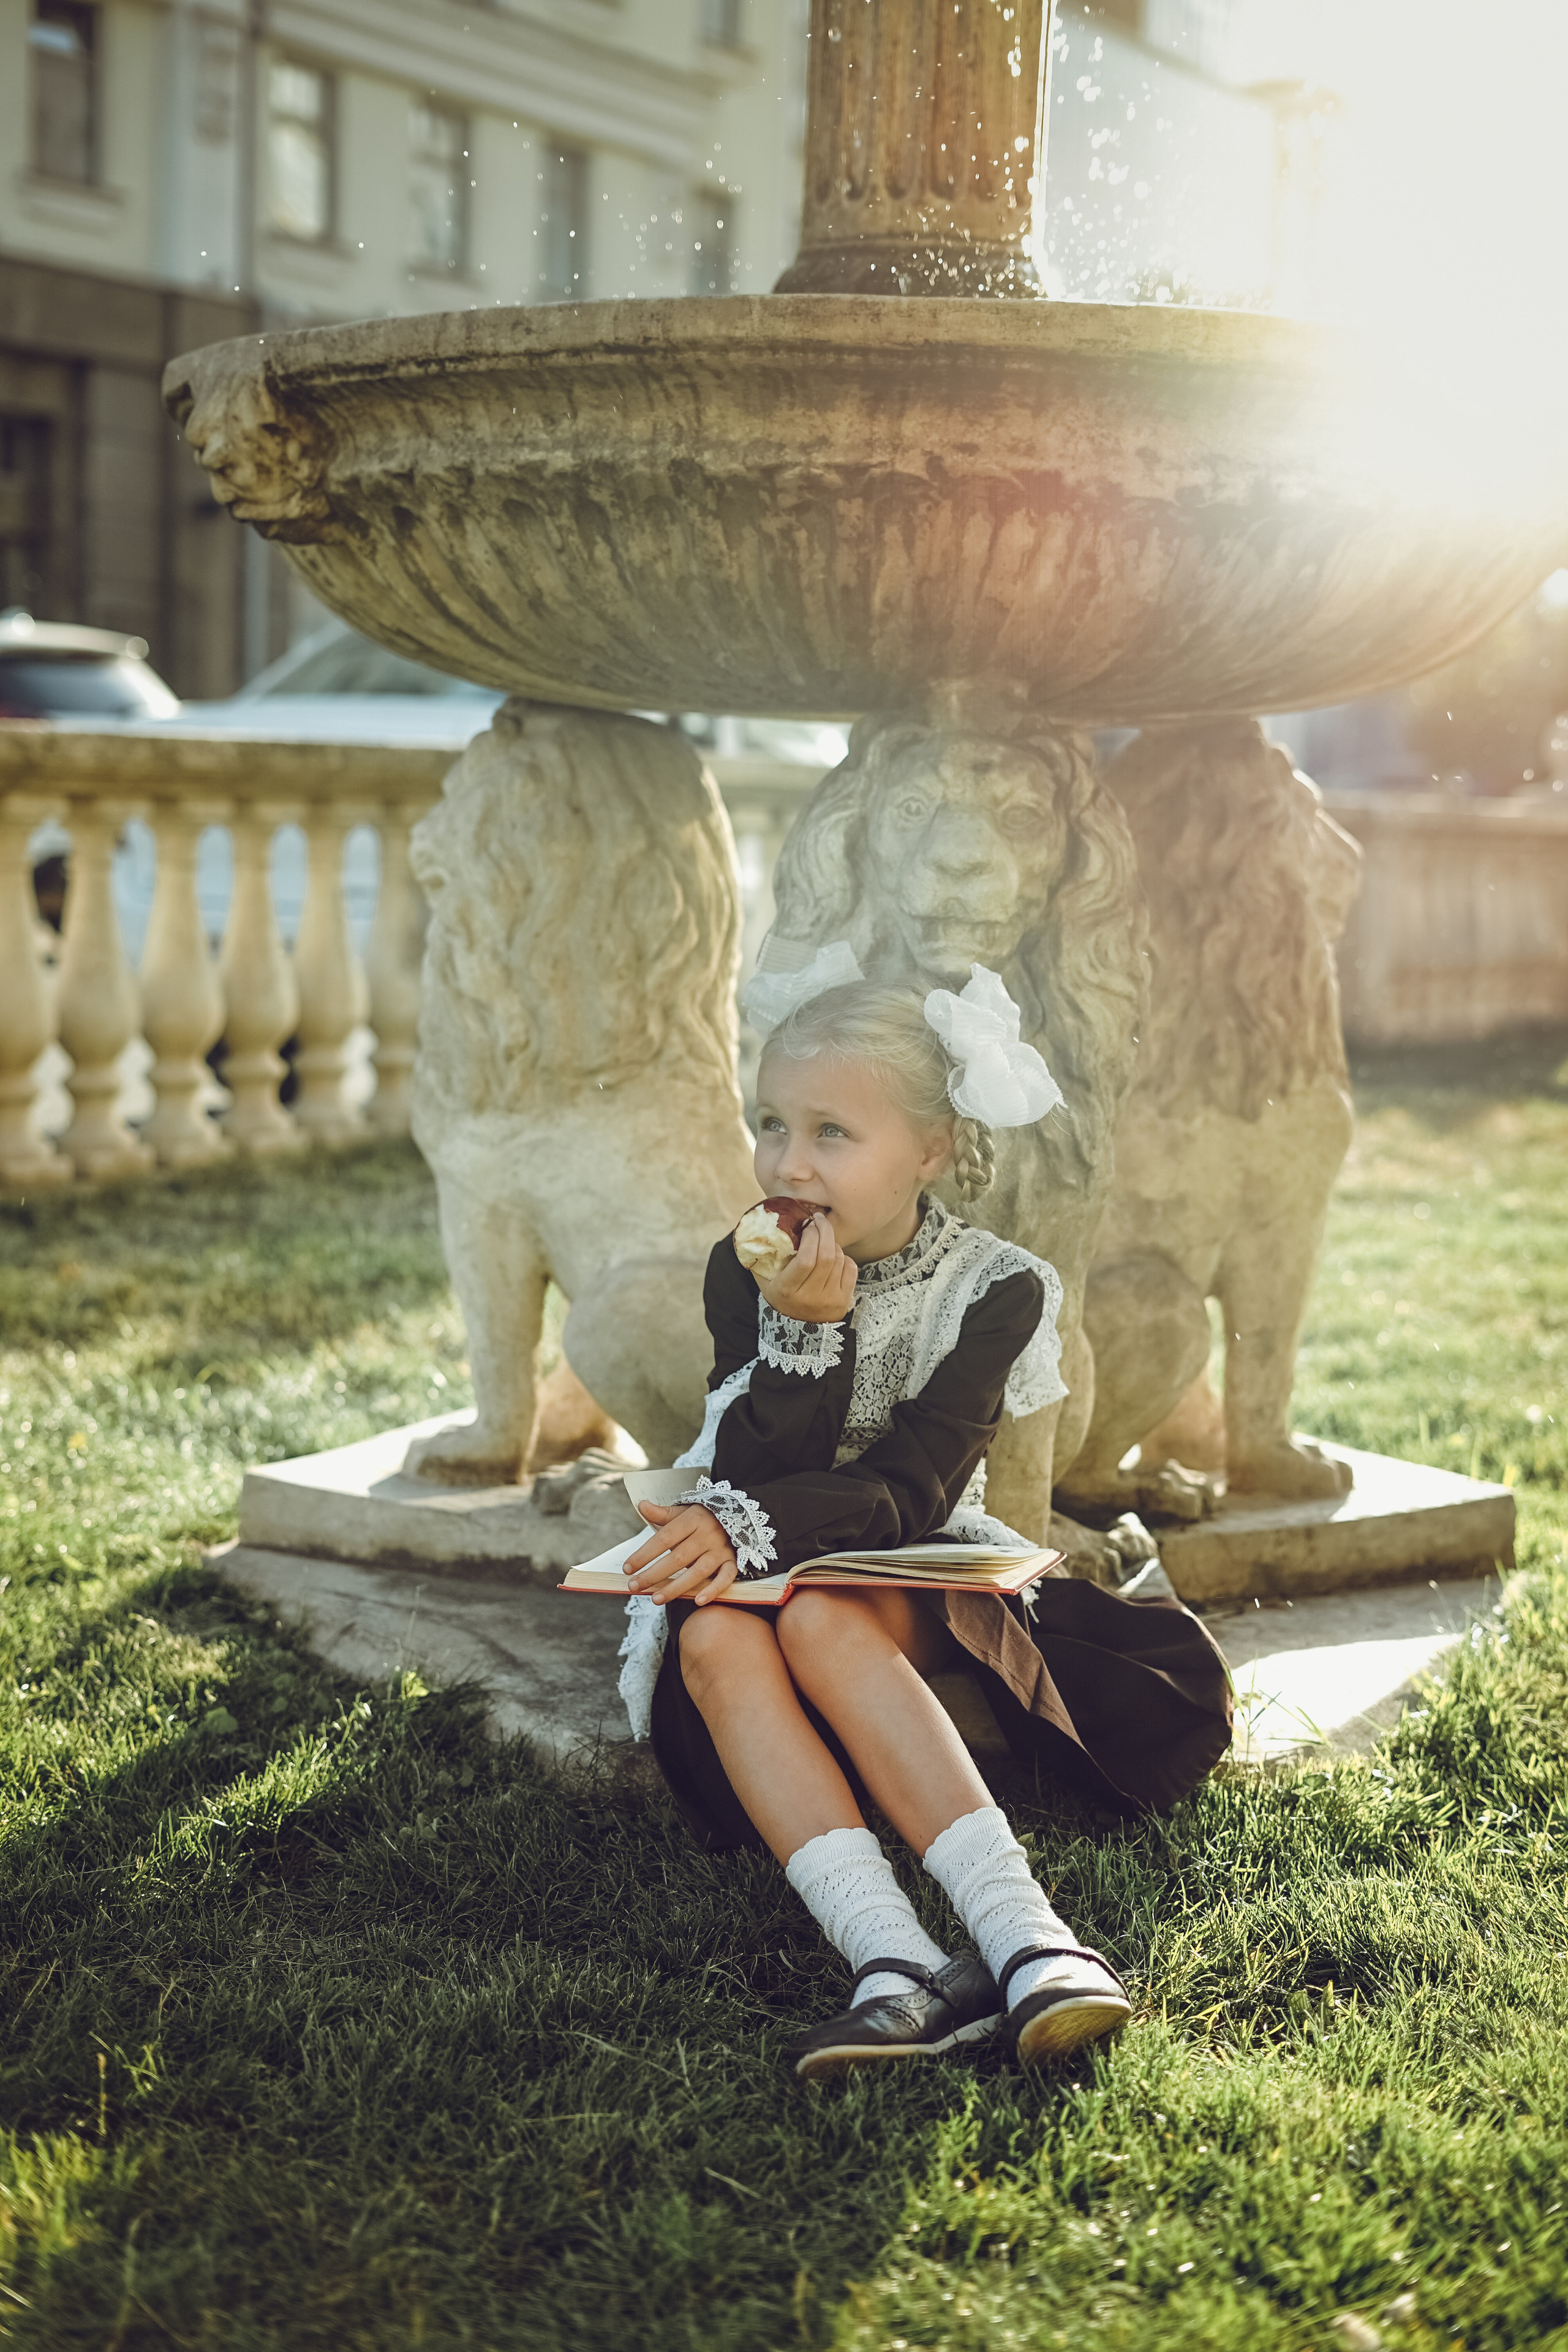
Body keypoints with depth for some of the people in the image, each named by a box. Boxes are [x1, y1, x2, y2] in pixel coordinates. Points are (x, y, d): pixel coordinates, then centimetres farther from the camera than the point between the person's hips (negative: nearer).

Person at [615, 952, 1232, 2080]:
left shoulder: (993, 1288, -8)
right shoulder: (746, 1273, -2)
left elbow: (910, 1491, -18)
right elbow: (753, 1479, -10)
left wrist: (750, 1530, -33)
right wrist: (807, 1333, -24)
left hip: (916, 1575, -2)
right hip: (755, 1567, 2)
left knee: (823, 1618, -36)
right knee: (715, 1638, -33)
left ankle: (1021, 1932, -45)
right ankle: (896, 1961, -48)